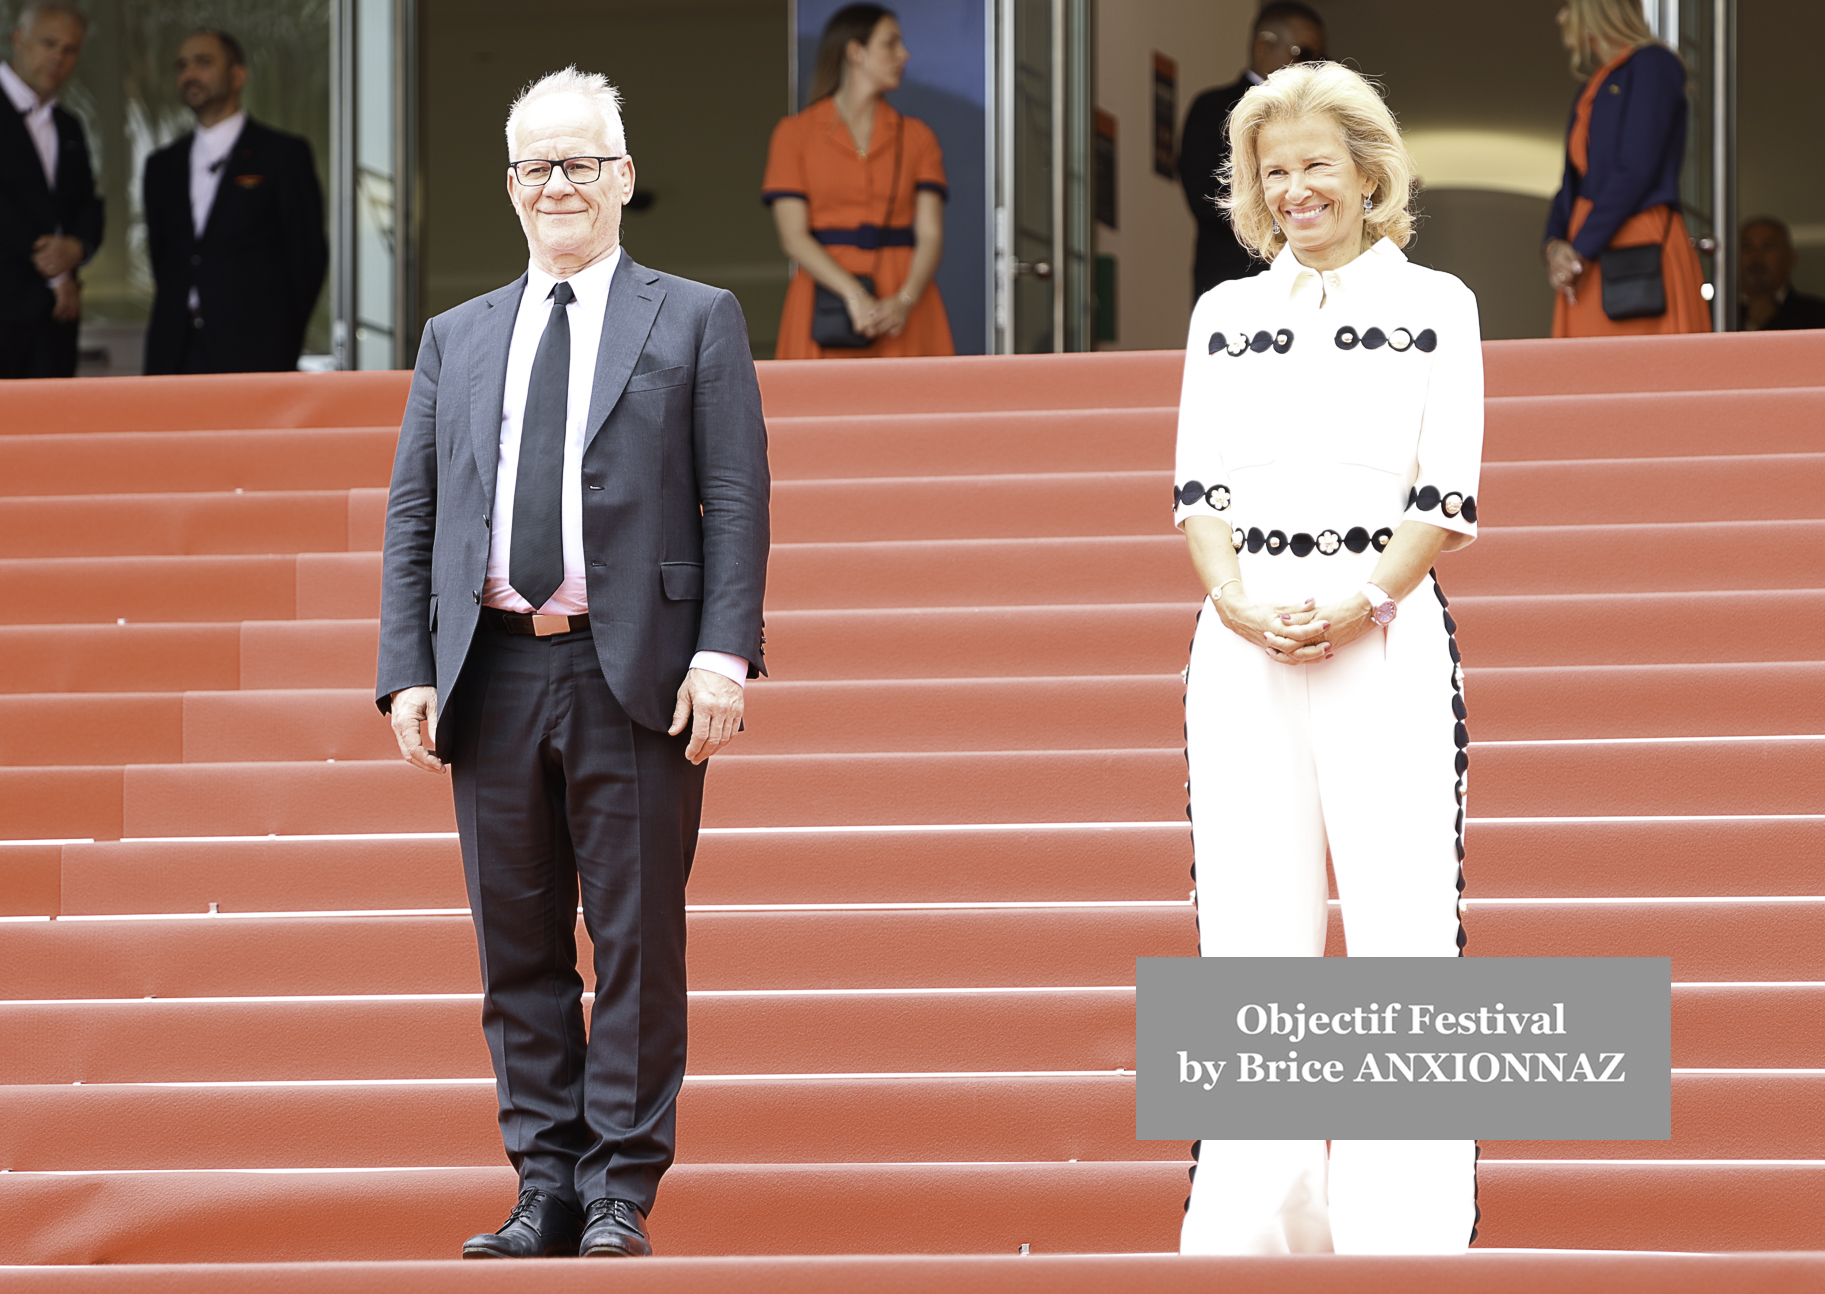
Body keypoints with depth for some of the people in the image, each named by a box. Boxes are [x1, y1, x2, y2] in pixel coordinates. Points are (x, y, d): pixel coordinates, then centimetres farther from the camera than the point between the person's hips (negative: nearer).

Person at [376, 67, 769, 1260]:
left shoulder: (697, 322, 8)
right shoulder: (456, 340, 17)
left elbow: (736, 500, 0)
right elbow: (412, 516, 14)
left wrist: (725, 652, -11)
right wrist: (407, 671, 3)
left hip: (634, 675, -3)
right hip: (494, 674, 3)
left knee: (636, 943, -2)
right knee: (519, 949, 5)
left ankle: (622, 1193, 4)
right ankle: (547, 1190, 12)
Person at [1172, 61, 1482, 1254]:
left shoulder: (1433, 306, 6)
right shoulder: (1225, 315, 15)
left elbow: (1448, 499, -1)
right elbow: (1198, 487, 9)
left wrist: (1360, 604, -15)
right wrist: (1236, 598, -10)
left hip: (1384, 636, -3)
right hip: (1241, 644, 3)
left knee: (1400, 922, -8)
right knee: (1253, 930, 2)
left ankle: (1408, 1229, -8)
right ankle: (1256, 1222, 6)